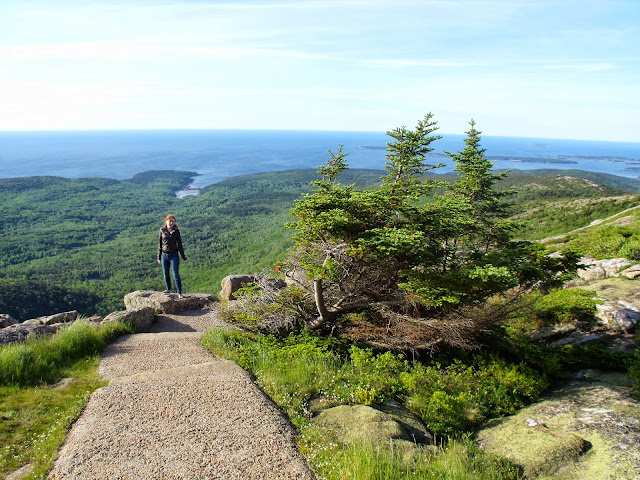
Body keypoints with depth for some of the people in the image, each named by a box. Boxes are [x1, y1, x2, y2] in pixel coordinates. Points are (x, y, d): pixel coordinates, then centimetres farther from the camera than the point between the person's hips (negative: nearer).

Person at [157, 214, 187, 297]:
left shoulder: (176, 231, -4)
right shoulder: (162, 231, 1)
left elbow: (179, 244, 1)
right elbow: (160, 244, 7)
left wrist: (183, 257, 2)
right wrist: (159, 257, 9)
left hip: (174, 255, -3)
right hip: (164, 255, 3)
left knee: (176, 274, -6)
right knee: (166, 274, 13)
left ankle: (179, 293, -1)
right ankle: (168, 289, 32)